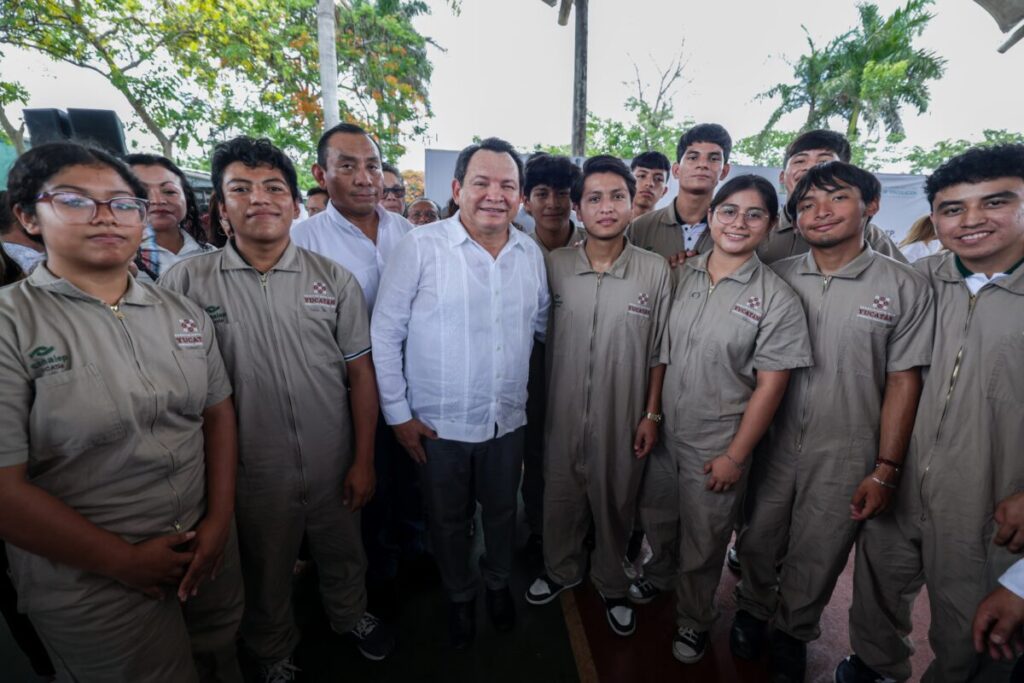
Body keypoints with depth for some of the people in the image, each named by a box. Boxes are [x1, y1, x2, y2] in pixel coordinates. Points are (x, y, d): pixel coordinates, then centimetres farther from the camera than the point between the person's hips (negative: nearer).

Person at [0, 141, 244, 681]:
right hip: (90, 581, -4)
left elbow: (218, 413, 3)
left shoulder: (184, 312, 1)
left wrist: (220, 521, -5)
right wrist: (125, 560, -13)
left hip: (207, 549, 5)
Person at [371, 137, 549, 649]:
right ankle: (459, 597, 48)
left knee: (502, 511, 23)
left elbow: (543, 325, 12)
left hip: (508, 419, 4)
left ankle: (498, 584, 53)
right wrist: (398, 413, -9)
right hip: (438, 423, -3)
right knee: (448, 520, 19)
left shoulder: (531, 253, 0)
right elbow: (385, 333, -10)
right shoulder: (420, 246, -13)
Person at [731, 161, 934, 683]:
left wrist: (885, 470, -6)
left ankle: (793, 633, 43)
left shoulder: (904, 287, -5)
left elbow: (903, 381, -4)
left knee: (816, 558, 15)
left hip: (844, 455, -1)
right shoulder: (776, 278, -1)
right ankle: (753, 609, 46)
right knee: (757, 542, 17)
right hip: (771, 442, 2)